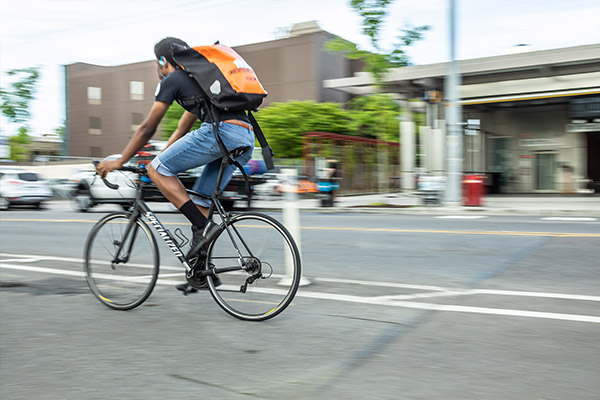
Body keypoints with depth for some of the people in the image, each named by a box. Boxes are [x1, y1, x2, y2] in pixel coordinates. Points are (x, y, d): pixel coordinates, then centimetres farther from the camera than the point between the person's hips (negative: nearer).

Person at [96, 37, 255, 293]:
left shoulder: (171, 80, 10)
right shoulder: (196, 80, 36)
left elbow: (147, 128, 9)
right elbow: (181, 131, 40)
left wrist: (119, 162, 17)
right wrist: (159, 159, 44)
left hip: (221, 131, -9)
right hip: (246, 140, 9)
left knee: (157, 170, 1)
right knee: (199, 201, 15)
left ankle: (203, 227, -7)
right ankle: (202, 272, 17)